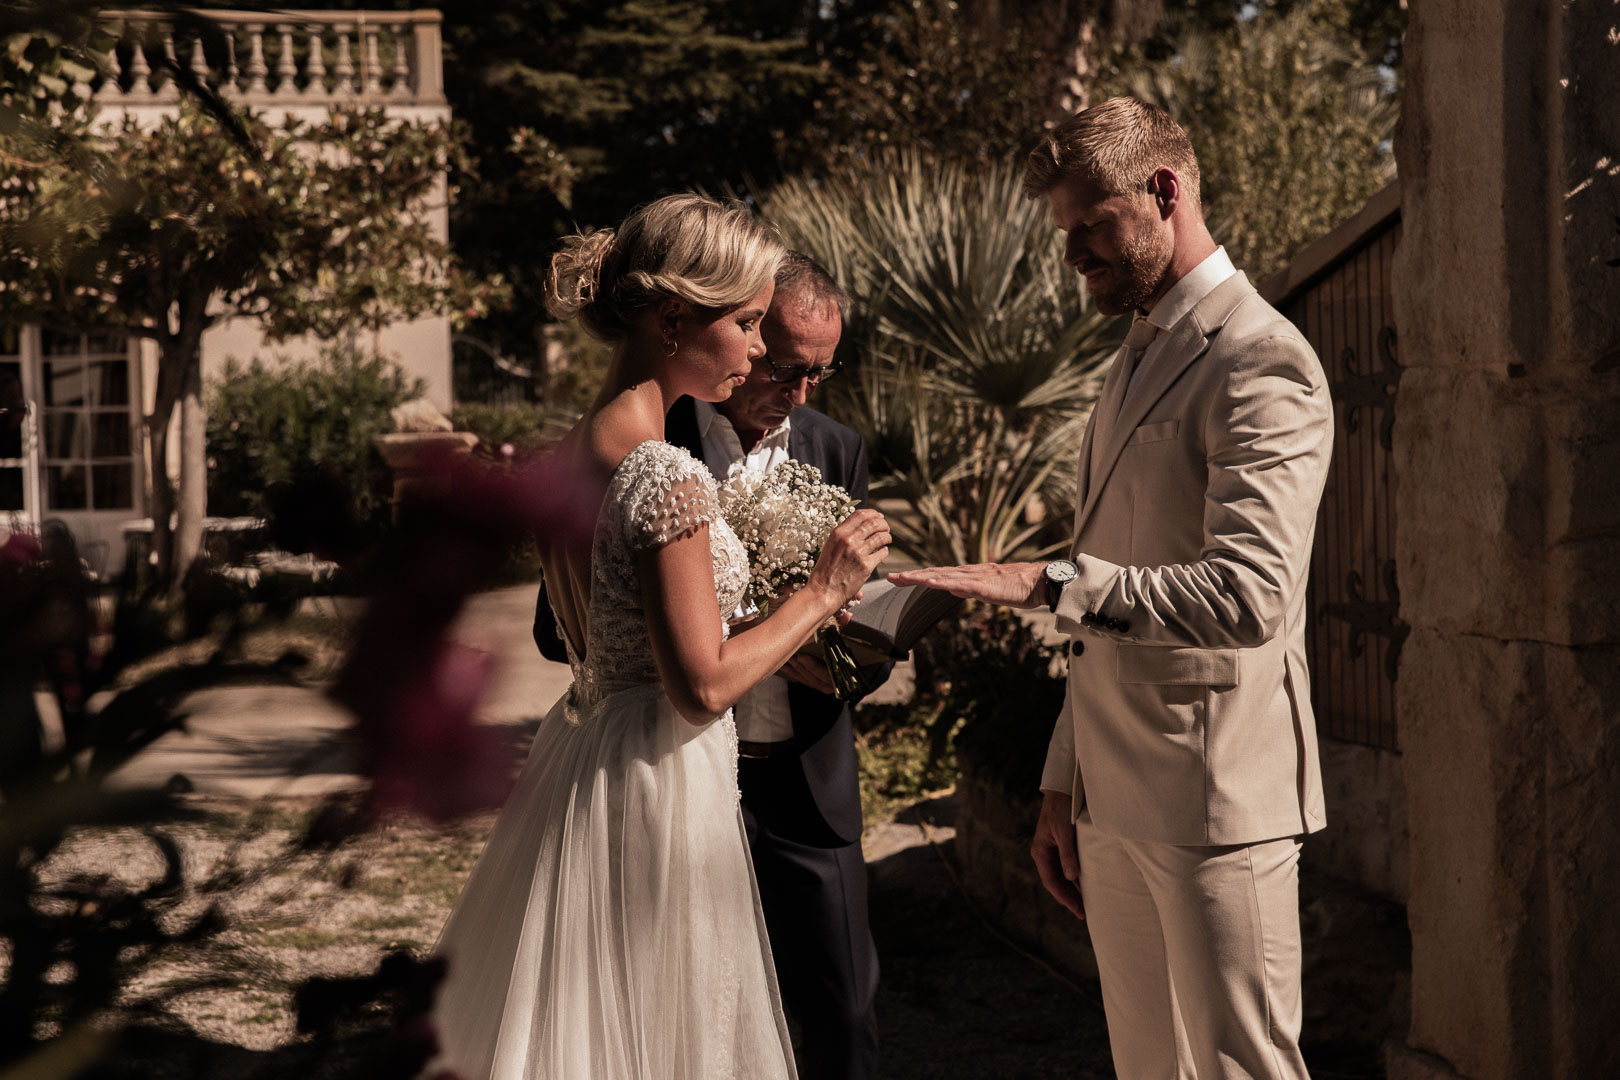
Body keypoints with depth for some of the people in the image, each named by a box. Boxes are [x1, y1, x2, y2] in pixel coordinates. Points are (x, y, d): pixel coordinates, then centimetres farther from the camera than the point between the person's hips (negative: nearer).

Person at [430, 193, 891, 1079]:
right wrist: (823, 591, -9)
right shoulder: (665, 474, -21)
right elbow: (702, 686, -20)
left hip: (581, 752, 9)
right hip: (656, 786, -9)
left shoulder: (574, 451, 6)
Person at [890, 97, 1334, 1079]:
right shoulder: (1136, 363, 18)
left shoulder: (1262, 363, -12)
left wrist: (1048, 582, -31)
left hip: (1213, 797, -9)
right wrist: (1064, 784, 19)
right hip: (1114, 803, 9)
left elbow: (1248, 595, -26)